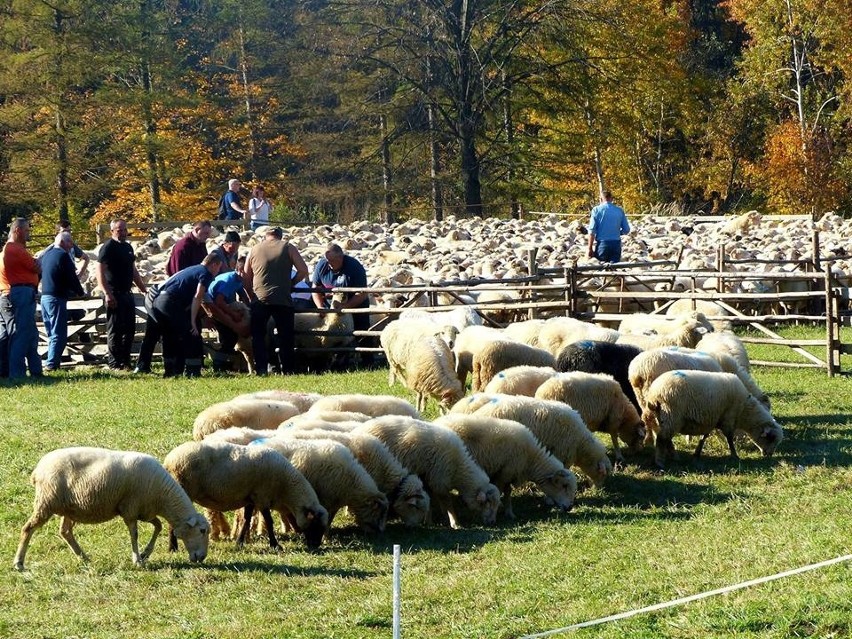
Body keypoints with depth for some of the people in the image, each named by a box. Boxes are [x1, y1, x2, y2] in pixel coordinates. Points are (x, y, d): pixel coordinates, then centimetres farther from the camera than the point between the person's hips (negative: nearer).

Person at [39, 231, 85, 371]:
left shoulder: (46, 255, 14)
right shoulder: (63, 256, -11)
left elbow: (38, 274, 22)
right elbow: (72, 277, -11)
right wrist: (80, 293, 6)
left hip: (44, 297, 8)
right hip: (57, 298, -8)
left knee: (52, 334, 14)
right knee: (59, 334, -6)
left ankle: (52, 362, 13)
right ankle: (52, 364, -11)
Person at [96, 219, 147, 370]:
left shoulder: (128, 247, 17)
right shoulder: (108, 247, -9)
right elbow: (100, 272, -16)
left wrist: (144, 288, 23)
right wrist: (107, 294, -23)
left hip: (127, 294, 8)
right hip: (115, 295, -8)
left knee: (129, 329, 10)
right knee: (115, 330, -5)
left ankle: (125, 362, 17)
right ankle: (114, 364, -2)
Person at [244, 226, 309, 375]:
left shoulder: (254, 250, 11)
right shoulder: (287, 247, 5)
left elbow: (246, 279, 12)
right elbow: (303, 270, 0)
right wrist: (292, 283, 14)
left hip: (259, 300, 1)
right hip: (283, 299, -1)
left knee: (258, 335, 10)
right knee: (285, 335, 8)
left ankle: (261, 368, 0)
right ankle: (287, 369, 5)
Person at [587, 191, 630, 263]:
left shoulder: (597, 210, -2)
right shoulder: (619, 210, 5)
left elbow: (592, 231, -7)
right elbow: (626, 230, 7)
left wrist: (590, 248, -4)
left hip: (602, 244, -2)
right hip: (616, 244, 2)